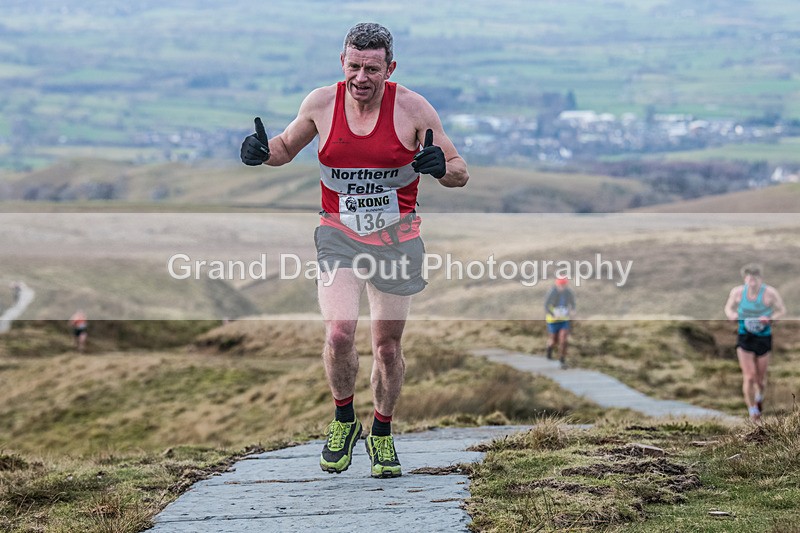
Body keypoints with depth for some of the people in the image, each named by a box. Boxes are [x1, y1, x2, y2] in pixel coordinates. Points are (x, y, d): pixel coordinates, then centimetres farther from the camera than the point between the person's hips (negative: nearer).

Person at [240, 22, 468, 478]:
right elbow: (287, 148, 15)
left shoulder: (413, 109, -9)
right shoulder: (321, 104, -4)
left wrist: (441, 167, -27)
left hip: (396, 238, 0)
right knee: (339, 333, -18)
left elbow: (460, 174, -3)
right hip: (339, 235, 0)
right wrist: (262, 152, -9)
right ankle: (344, 422, 8)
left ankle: (382, 435, 30)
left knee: (388, 345, 7)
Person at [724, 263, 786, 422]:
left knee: (760, 378, 11)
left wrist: (770, 319, -24)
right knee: (749, 377, -9)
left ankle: (760, 396, 48)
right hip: (745, 338, 0)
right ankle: (752, 410, 9)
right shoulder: (737, 292, -8)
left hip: (764, 337, 0)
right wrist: (731, 314, -15)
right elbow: (729, 307, 9)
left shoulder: (769, 293, -15)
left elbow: (782, 310, -5)